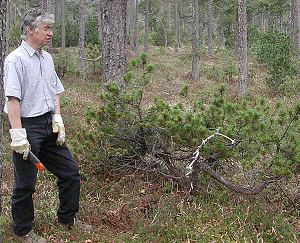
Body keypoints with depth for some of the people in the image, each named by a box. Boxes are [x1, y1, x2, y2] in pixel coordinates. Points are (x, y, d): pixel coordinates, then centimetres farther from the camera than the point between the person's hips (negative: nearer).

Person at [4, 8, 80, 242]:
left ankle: (68, 219, 30)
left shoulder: (47, 58, 12)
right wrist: (18, 134, -24)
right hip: (28, 126, -8)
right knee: (25, 183, 4)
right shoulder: (16, 59, -14)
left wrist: (57, 118, 7)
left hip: (49, 126, 8)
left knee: (70, 171, 13)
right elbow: (13, 98, -20)